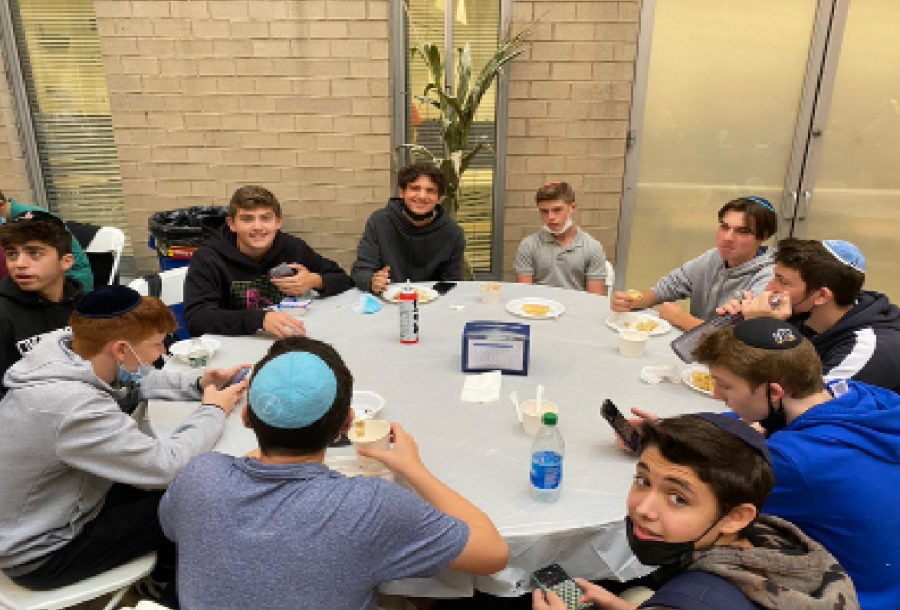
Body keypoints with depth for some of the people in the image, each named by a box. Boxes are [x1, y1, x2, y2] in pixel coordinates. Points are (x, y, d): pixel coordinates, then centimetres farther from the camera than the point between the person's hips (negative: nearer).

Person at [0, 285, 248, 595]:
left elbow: (130, 382, 6)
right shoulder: (75, 408, -39)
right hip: (40, 556, -8)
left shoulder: (62, 343, -12)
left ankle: (158, 577, 33)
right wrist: (213, 411, -17)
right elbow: (167, 465, -33)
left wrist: (198, 384, -8)